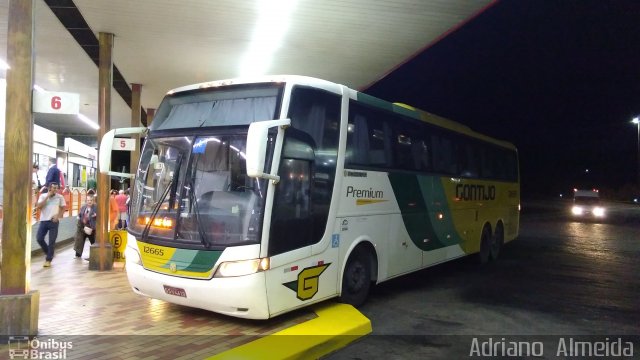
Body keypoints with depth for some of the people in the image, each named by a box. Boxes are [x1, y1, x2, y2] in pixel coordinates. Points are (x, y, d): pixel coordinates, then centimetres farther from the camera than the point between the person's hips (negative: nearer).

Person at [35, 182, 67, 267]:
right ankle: (47, 252, 24)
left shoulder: (60, 197, 1)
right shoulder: (43, 196, 3)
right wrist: (47, 197, -12)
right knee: (39, 238, -3)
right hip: (44, 221, 2)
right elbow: (38, 206, -10)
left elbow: (63, 208, 6)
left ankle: (48, 260, 8)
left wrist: (58, 215, -10)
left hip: (54, 221, -1)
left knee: (52, 241, -1)